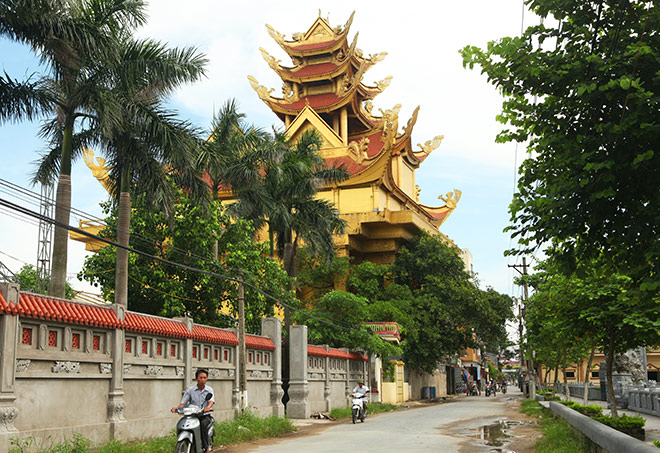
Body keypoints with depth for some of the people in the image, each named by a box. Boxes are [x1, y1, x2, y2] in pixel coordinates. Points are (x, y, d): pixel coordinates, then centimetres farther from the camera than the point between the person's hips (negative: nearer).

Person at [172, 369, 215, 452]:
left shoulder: (209, 390, 4)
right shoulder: (190, 390, 4)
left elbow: (211, 401, -13)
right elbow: (183, 403, 0)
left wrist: (208, 407, -37)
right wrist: (176, 408, -22)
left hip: (205, 415, -1)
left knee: (203, 424, -33)